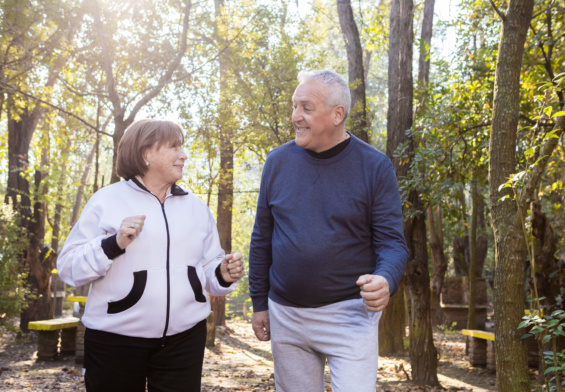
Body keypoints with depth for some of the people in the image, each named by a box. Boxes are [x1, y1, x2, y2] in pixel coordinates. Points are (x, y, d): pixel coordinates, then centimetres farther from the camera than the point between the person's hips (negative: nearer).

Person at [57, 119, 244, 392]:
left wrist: (224, 275, -7)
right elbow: (68, 267, -5)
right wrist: (113, 244, -20)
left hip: (184, 339, 3)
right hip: (116, 340, -3)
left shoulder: (196, 207, 11)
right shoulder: (107, 201, -2)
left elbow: (208, 266, 14)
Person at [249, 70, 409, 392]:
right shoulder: (278, 162, 1)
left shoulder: (375, 167, -8)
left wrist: (386, 280, -30)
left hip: (350, 314, -3)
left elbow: (392, 242, -8)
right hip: (285, 315, 3)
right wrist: (259, 303, 8)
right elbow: (262, 239, 7)